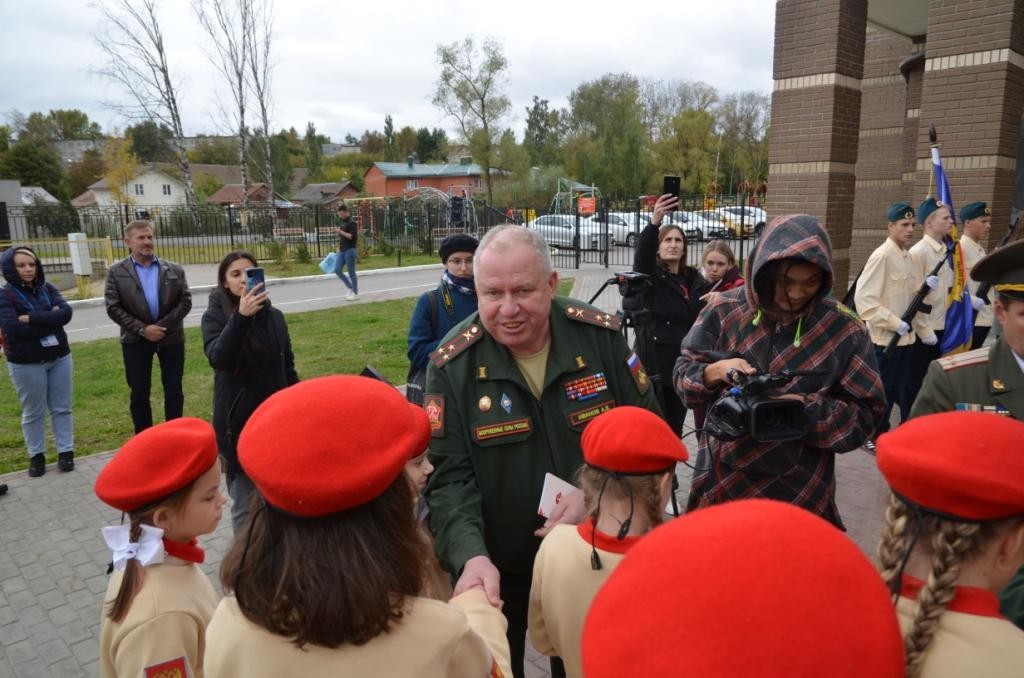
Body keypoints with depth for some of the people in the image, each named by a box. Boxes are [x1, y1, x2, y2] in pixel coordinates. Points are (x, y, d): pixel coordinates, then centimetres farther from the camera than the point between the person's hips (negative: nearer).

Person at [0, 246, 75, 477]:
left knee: (61, 408, 10)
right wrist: (50, 320, -14)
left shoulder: (48, 289, 3)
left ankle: (66, 451, 20)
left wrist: (32, 318, -20)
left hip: (59, 357, 3)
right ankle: (36, 455, 22)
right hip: (26, 364, -3)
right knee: (33, 412, 9)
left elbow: (66, 313, -12)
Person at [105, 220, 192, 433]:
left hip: (171, 337, 1)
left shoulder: (174, 270, 4)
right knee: (139, 394, 6)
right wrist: (142, 329, -14)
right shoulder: (116, 272, 1)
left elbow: (185, 302, -2)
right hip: (136, 340, -1)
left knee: (174, 391, 5)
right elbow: (113, 308, -4)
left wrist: (163, 326, -13)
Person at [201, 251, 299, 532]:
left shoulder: (274, 316, 4)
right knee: (244, 503, 3)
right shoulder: (215, 317, -7)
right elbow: (218, 358, -27)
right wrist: (241, 317, -39)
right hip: (239, 422, -3)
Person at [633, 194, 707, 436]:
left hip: (682, 363, 4)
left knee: (675, 425, 13)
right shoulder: (650, 275, -2)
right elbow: (642, 254, -24)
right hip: (654, 363, -4)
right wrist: (654, 223, -41)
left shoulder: (693, 278, 10)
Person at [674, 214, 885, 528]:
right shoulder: (726, 310, -6)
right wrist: (715, 371, -21)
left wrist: (808, 410, -23)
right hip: (721, 481, 1)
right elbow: (683, 373, 0)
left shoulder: (843, 328, -8)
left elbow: (866, 414, -5)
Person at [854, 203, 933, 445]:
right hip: (886, 338, -8)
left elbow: (913, 296, 18)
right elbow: (863, 298, -21)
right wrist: (894, 324, -21)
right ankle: (873, 436, 15)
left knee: (905, 388, 15)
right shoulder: (882, 255, -14)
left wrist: (924, 329, 12)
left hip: (906, 336, 8)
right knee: (883, 390, 2)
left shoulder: (907, 256, 11)